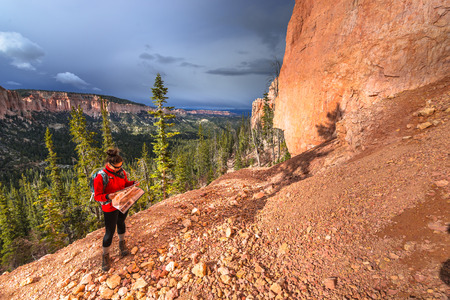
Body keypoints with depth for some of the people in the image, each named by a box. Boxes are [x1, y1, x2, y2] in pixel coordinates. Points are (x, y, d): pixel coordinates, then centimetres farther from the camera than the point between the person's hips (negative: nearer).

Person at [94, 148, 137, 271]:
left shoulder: (121, 172, -7)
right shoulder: (100, 177, -24)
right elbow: (97, 196, -18)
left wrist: (133, 183, -10)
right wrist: (109, 196, -36)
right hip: (110, 208, -5)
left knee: (120, 223, 27)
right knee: (109, 232, 6)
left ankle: (122, 243, 52)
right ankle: (105, 255, 30)